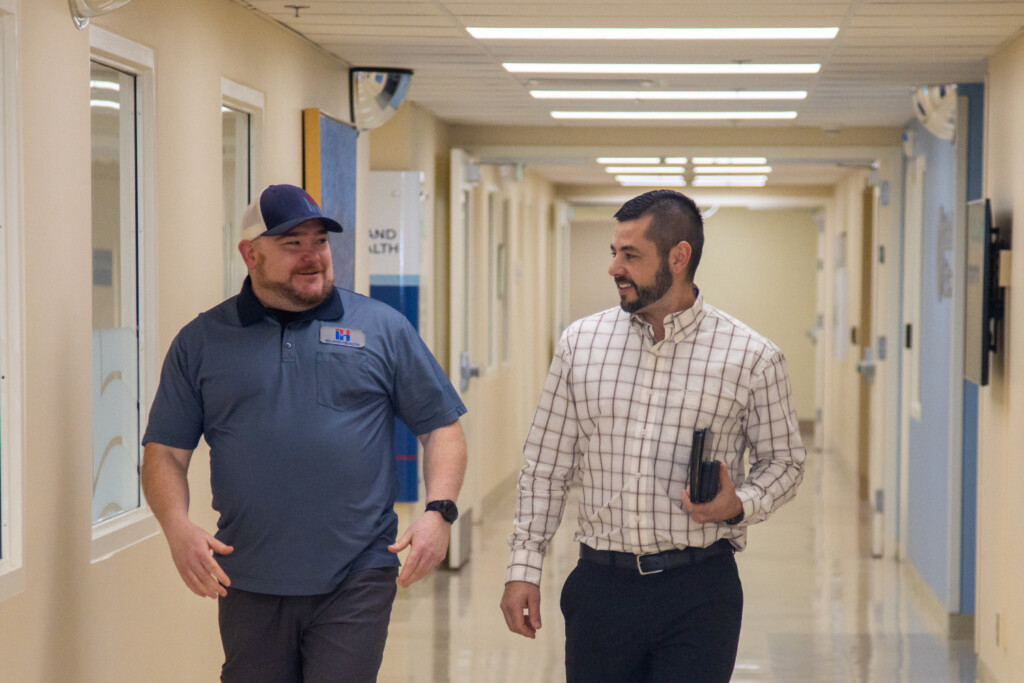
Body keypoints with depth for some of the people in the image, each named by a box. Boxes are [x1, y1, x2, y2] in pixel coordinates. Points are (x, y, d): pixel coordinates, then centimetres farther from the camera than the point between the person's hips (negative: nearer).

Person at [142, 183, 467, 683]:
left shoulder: (383, 328, 7)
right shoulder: (202, 342, 7)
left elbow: (441, 429, 8)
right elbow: (165, 453, 6)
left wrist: (439, 511, -8)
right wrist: (177, 527, -12)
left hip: (357, 583, -1)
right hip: (247, 585, 2)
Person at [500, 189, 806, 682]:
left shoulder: (752, 358, -3)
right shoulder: (580, 343, 5)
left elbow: (783, 461, 7)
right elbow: (545, 466, 9)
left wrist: (739, 506, -13)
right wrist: (524, 568, 5)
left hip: (698, 591, -2)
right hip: (600, 586, 2)